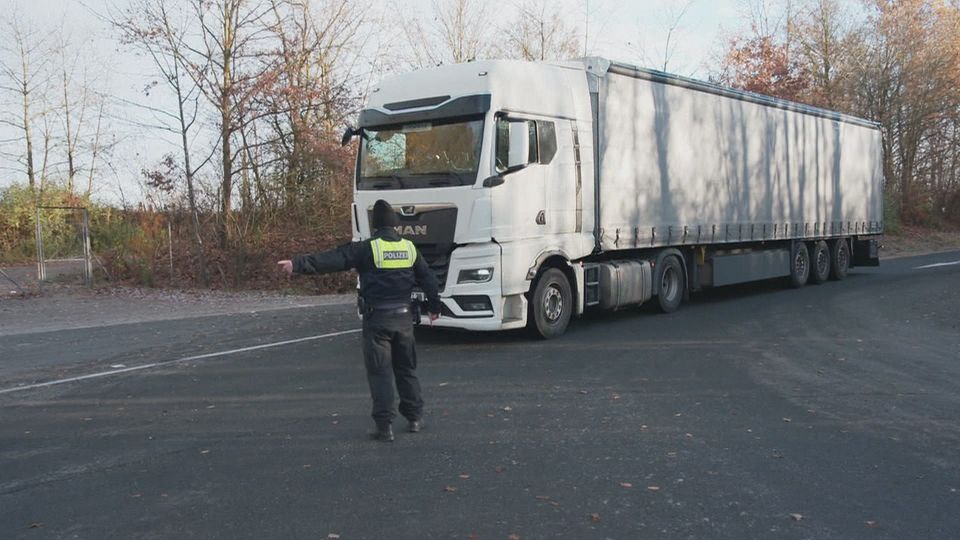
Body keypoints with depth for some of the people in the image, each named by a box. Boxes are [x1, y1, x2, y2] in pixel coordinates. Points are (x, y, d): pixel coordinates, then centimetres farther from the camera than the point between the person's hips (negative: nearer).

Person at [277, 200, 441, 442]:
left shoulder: (366, 249, -8)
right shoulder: (409, 247, 6)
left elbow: (330, 260, -17)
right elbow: (428, 279, 15)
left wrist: (298, 264, -20)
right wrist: (434, 306, 28)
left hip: (376, 318, -4)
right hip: (404, 317, 4)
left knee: (379, 372, 1)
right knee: (406, 369, 18)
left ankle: (384, 425, -2)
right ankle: (415, 417, 24)